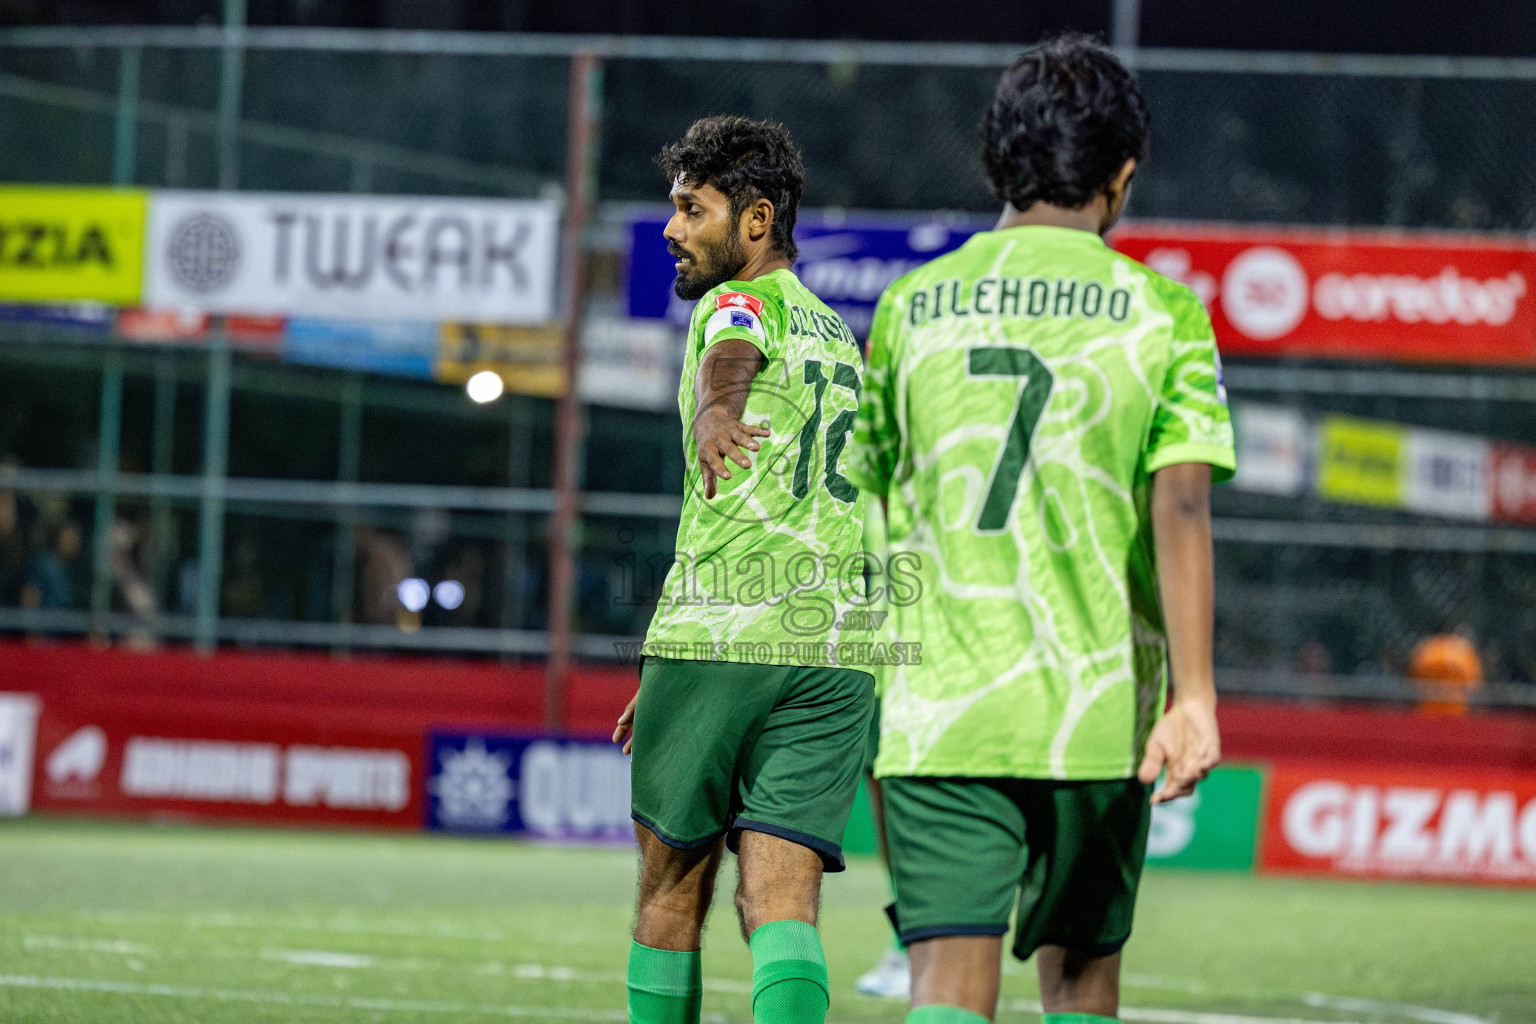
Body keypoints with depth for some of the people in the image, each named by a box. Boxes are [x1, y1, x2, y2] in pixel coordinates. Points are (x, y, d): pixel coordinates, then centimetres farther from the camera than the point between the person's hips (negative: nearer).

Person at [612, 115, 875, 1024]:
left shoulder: (741, 302, 4)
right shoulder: (838, 335, 27)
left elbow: (732, 356, -23)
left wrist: (715, 413, -47)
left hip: (717, 638, -5)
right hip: (837, 648, 6)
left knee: (673, 891, 9)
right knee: (782, 905, -5)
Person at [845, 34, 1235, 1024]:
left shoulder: (913, 305, 7)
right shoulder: (1162, 312, 1)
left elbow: (866, 506, 15)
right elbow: (1180, 507, -10)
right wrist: (1194, 696, -15)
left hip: (937, 709, 1)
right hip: (1099, 716, 0)